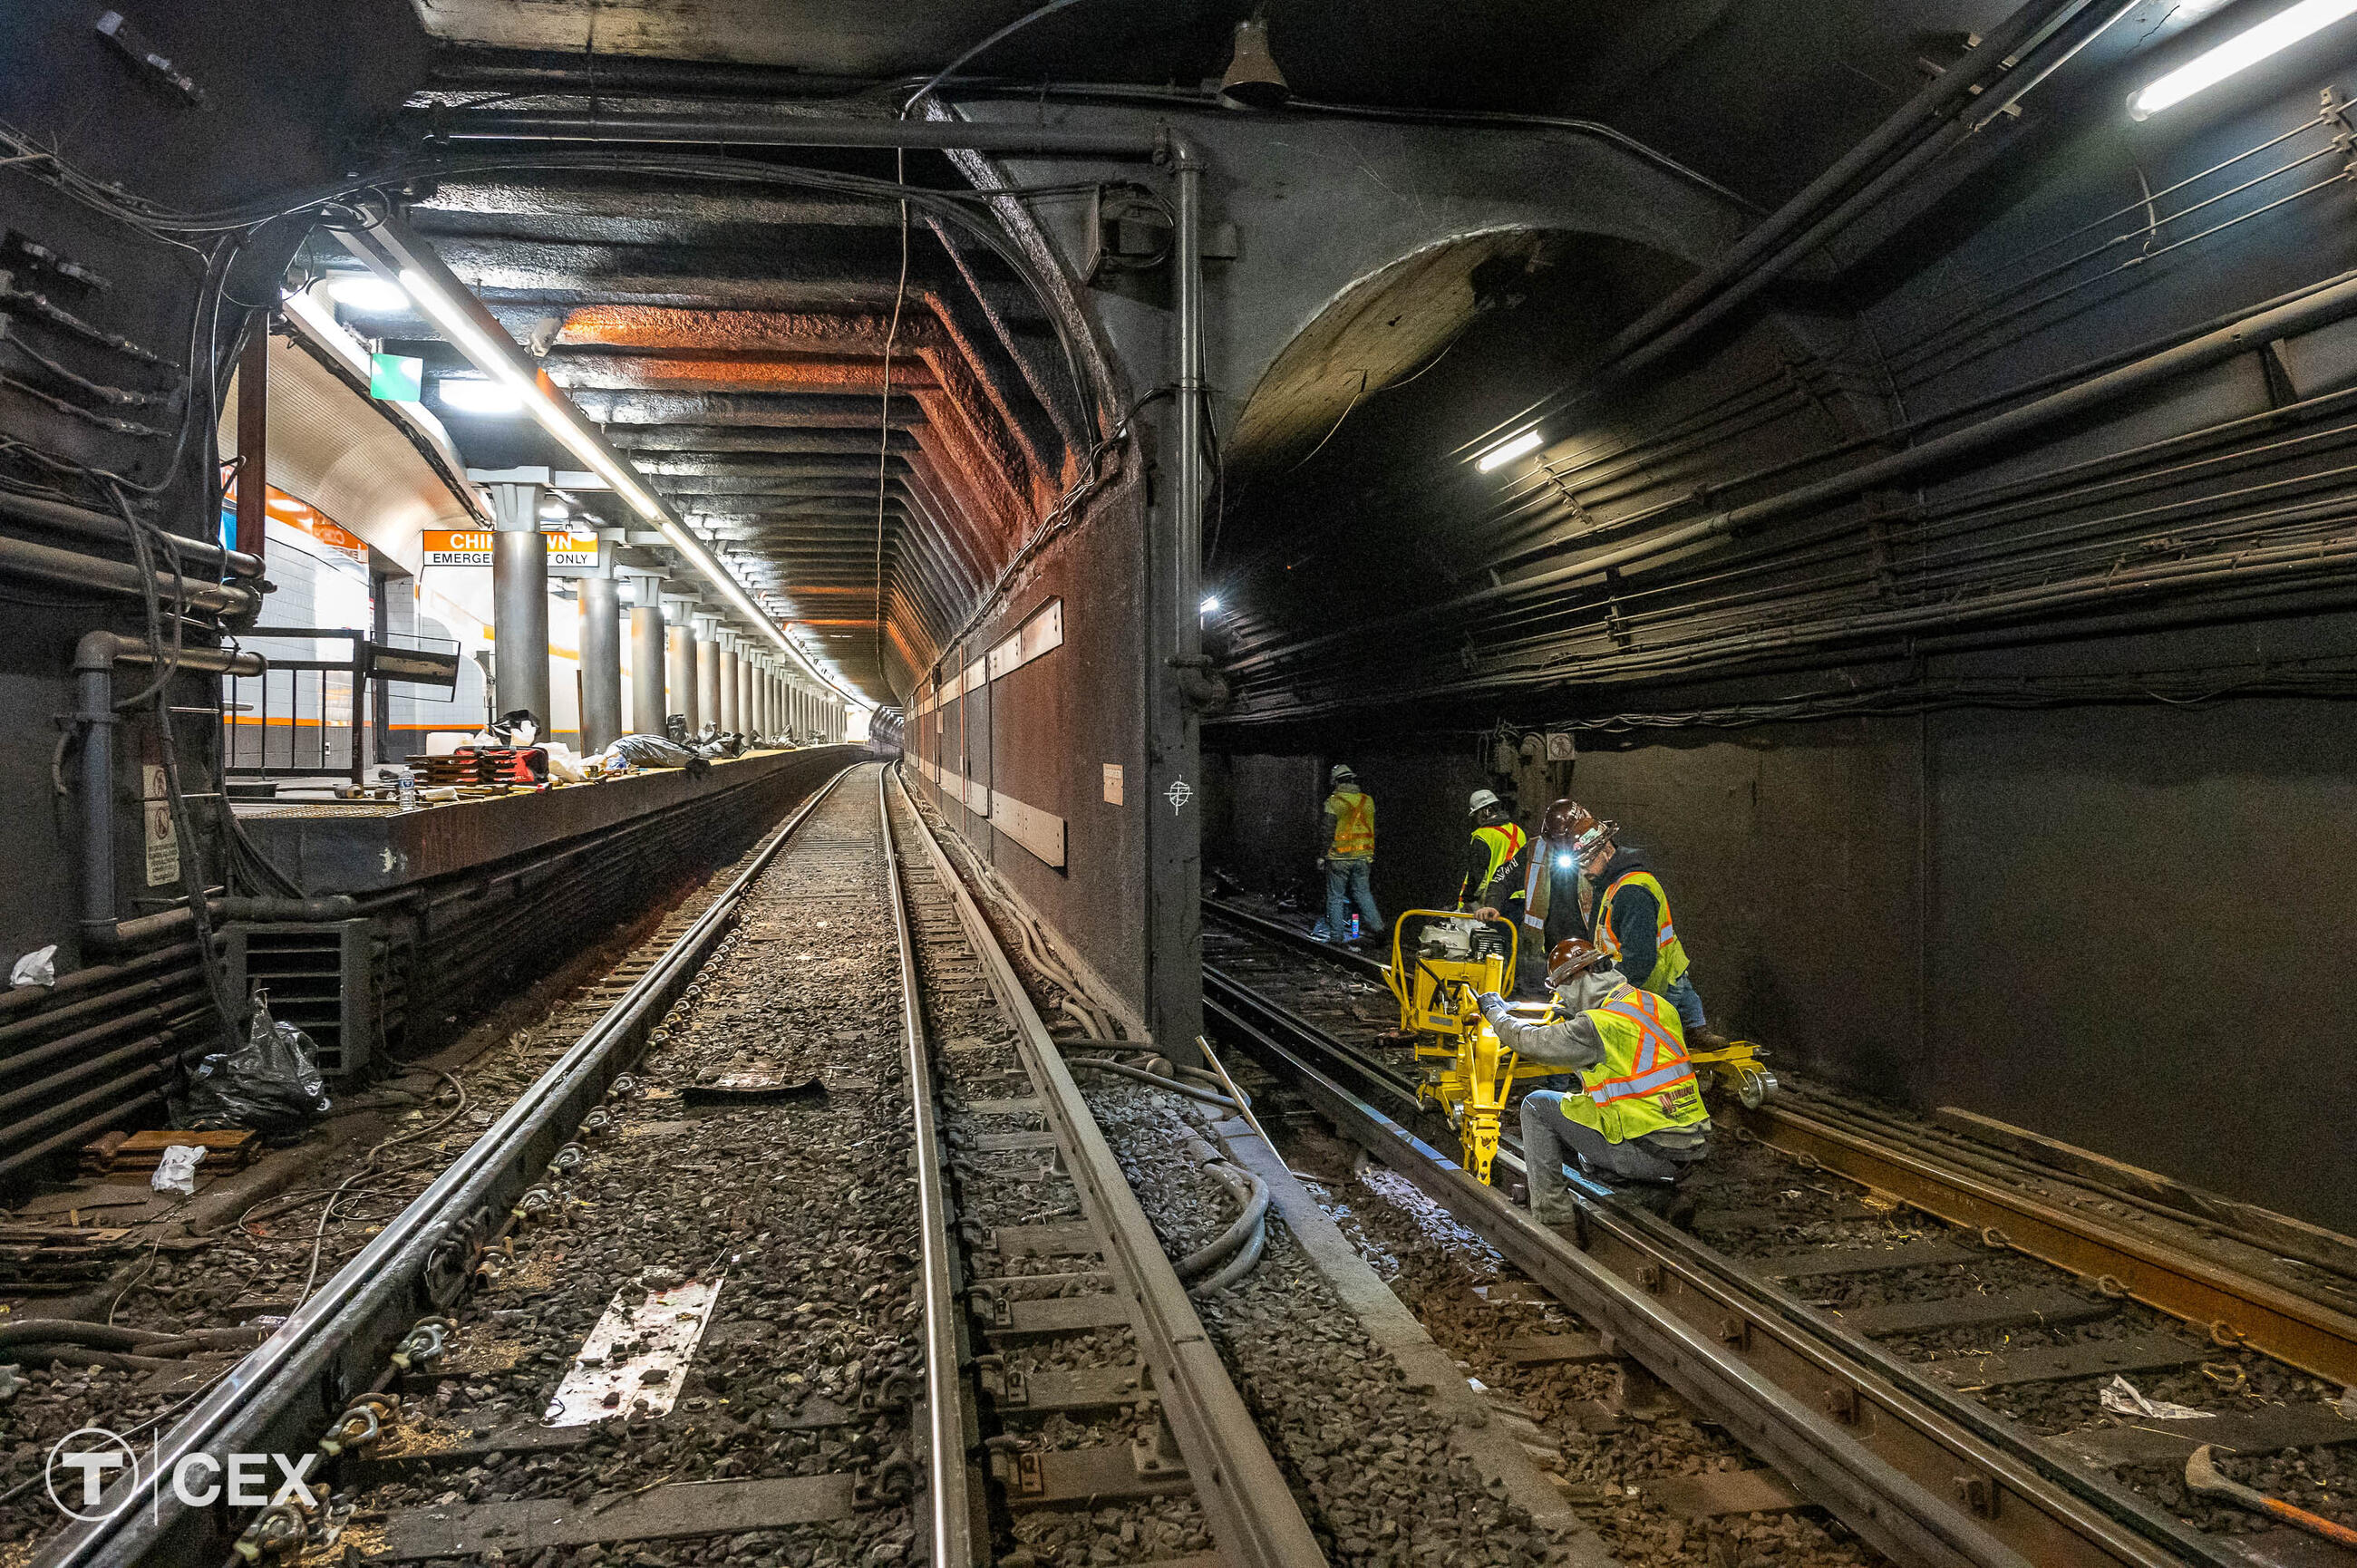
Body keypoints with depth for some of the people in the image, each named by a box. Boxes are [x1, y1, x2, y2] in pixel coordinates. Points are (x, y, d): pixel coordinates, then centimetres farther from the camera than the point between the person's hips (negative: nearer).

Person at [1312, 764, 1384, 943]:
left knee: (1335, 896, 6)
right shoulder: (1368, 800, 5)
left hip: (1339, 857, -4)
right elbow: (1372, 829, 10)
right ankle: (1375, 925, 7)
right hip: (1363, 856, 4)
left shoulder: (1333, 802, -11)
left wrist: (1322, 855, -2)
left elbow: (1329, 832, -11)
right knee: (1363, 892, 16)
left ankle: (1336, 933, 9)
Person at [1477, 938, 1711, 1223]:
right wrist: (1577, 1017, 32)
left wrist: (1496, 1012, 14)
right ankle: (1658, 1193, 15)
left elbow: (1531, 1042, -5)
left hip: (1651, 1154, -8)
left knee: (1537, 1105, 5)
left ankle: (1550, 1216, 7)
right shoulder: (1655, 1005, 7)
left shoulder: (1596, 1026, -16)